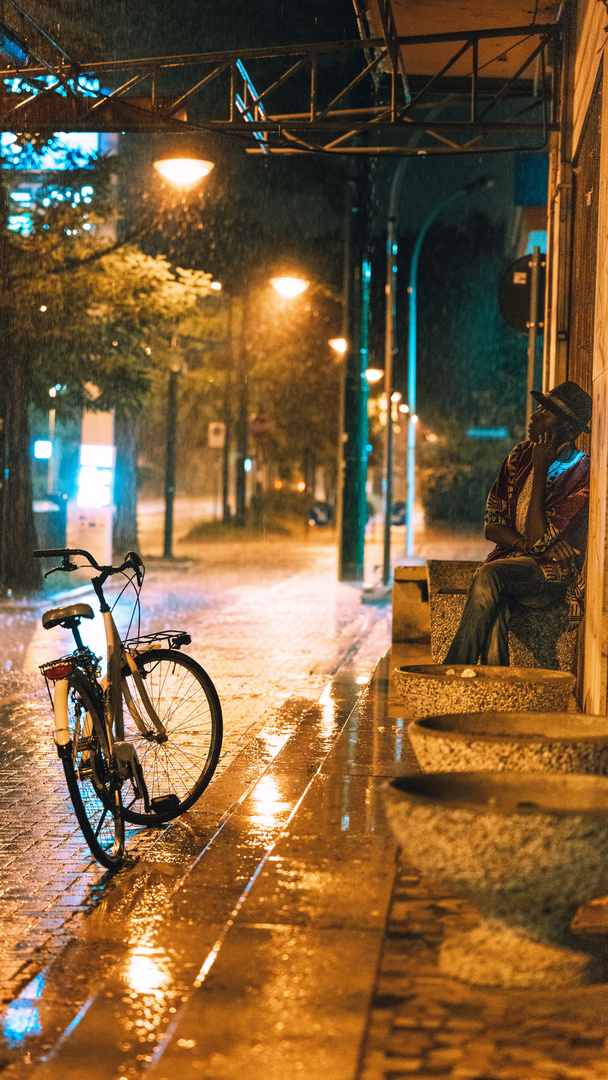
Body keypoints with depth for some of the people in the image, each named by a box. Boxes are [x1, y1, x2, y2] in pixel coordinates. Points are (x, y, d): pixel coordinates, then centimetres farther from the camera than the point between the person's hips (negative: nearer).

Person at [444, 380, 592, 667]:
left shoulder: (581, 477, -13)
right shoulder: (521, 455, 6)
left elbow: (536, 540, -19)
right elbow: (492, 526, 8)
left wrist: (540, 469, -18)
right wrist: (524, 543, -14)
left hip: (554, 573, -4)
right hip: (513, 561, 5)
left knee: (489, 576, -34)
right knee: (493, 602, -33)